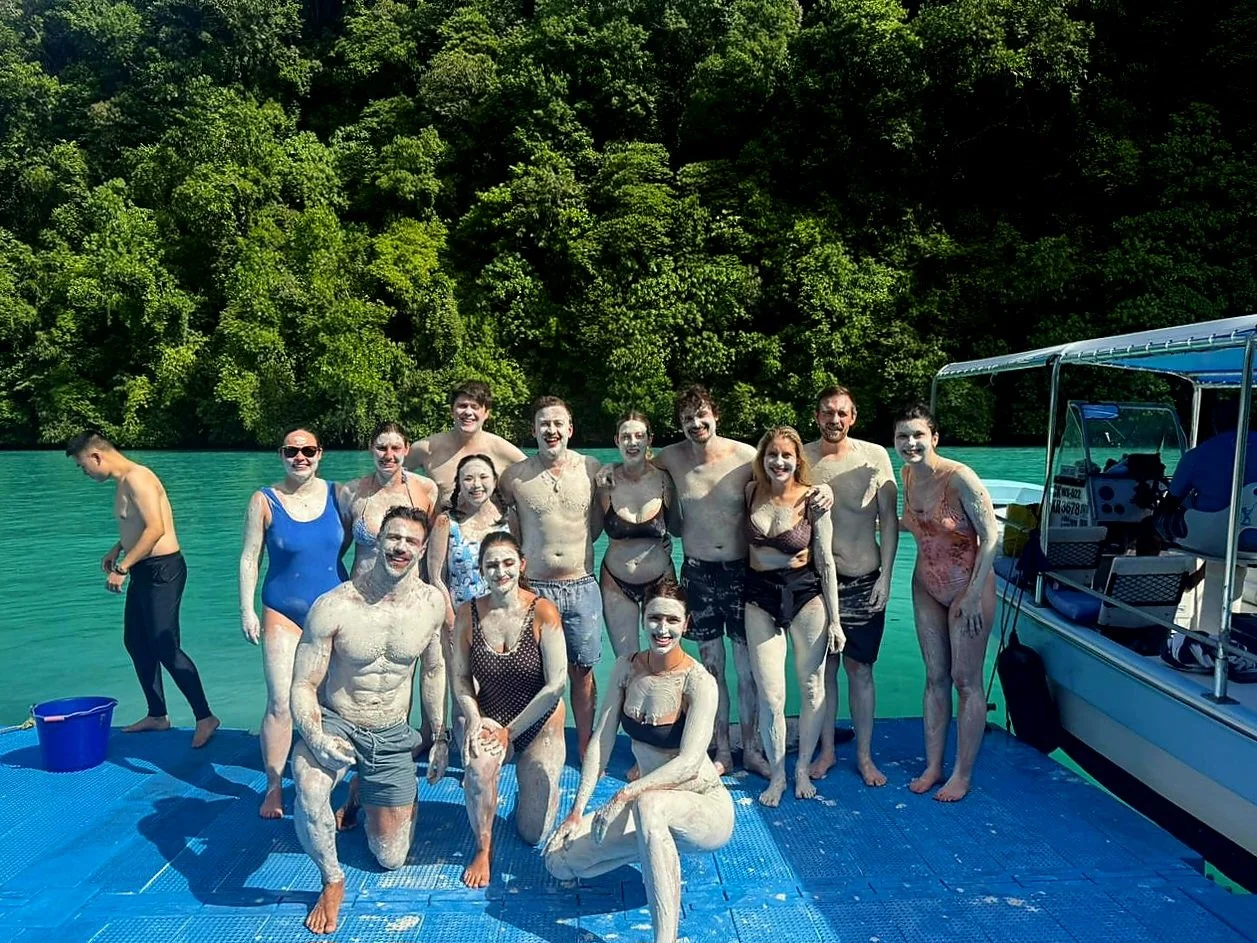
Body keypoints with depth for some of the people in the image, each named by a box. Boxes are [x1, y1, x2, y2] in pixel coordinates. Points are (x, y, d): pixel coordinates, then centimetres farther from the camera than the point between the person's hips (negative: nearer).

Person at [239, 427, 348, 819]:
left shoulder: (337, 494, 1)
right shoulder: (265, 501, -3)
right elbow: (249, 558, -1)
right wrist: (246, 609, -6)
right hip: (284, 614, -2)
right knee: (280, 703, -3)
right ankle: (273, 787, 12)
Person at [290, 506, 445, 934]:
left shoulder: (433, 604, -10)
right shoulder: (333, 607, -20)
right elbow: (303, 686, -14)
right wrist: (316, 738, -32)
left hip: (392, 736, 3)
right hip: (334, 723, -3)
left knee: (391, 859, 11)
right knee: (309, 786, -37)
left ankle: (364, 797, 44)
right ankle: (332, 882, -9)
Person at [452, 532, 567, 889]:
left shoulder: (542, 612, -17)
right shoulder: (468, 613, -8)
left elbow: (556, 685, -15)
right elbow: (461, 678, 0)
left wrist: (510, 731, -13)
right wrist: (476, 721, -16)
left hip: (539, 724, -1)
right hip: (489, 720, 1)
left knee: (533, 834, -2)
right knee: (478, 763, -34)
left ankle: (533, 781, 33)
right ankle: (483, 848, -7)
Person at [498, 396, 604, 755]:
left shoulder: (592, 469, 1)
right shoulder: (514, 476, -1)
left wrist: (574, 546, 7)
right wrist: (524, 555, 7)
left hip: (581, 587, 1)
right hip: (534, 588, -1)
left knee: (582, 671, 9)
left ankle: (586, 750, 22)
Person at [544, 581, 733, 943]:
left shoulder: (699, 682, -19)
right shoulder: (627, 666, -2)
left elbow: (688, 762, -25)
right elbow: (601, 741, -1)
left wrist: (627, 793, -34)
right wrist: (578, 811, -6)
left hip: (705, 808, -6)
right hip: (650, 804, 7)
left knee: (650, 804, -41)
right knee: (559, 861, -7)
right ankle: (657, 846, 13)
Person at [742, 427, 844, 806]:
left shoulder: (812, 500, -9)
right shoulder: (751, 492, -2)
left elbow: (826, 562, -6)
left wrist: (834, 619, -5)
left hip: (806, 595, -1)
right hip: (760, 597, 1)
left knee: (812, 689, 9)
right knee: (770, 696, 0)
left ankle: (803, 769, 29)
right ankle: (777, 775, 19)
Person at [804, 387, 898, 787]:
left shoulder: (875, 456, -3)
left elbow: (889, 520, 1)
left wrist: (885, 577, -4)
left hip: (863, 581, 0)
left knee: (860, 668, 7)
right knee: (823, 667, 10)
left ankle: (864, 755, 21)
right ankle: (826, 750, 25)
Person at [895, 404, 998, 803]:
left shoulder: (960, 478, -21)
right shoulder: (908, 475, 0)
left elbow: (990, 536, -20)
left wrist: (974, 595, -21)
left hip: (967, 587, -6)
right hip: (927, 587, 6)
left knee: (966, 680, 2)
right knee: (935, 677, 12)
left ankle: (962, 774, 14)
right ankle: (933, 766, 22)